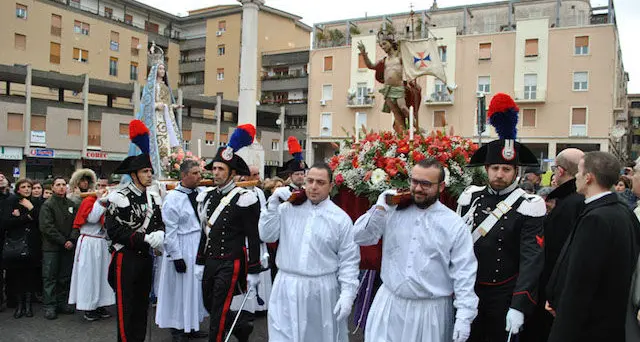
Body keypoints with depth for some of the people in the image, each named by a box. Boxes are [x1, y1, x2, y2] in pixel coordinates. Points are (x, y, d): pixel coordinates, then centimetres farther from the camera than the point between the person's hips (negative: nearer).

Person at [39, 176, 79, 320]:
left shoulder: (72, 205, 11)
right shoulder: (47, 205, -3)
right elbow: (47, 227, -11)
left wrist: (72, 240, -9)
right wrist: (63, 241, -13)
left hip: (68, 247, 4)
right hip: (51, 247, -4)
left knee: (65, 277, 8)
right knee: (50, 277, 0)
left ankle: (62, 303, 16)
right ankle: (50, 306, 5)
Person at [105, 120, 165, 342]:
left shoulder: (154, 196, 6)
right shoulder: (119, 198, -13)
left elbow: (159, 222, 14)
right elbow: (114, 231, -18)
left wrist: (159, 235, -10)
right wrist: (145, 239, -23)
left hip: (146, 256, 6)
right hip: (126, 257, -6)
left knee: (142, 304, 16)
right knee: (126, 307, 2)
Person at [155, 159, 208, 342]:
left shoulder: (201, 193, 3)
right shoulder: (172, 197, -13)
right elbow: (170, 231, -14)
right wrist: (177, 257, -15)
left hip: (200, 247, 6)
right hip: (182, 249, -6)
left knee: (196, 287, 15)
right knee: (180, 288, 7)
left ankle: (192, 325, 30)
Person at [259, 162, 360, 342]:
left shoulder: (341, 218, -4)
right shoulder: (288, 208, 2)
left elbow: (349, 260, -3)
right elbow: (266, 236, 0)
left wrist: (347, 294, -10)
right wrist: (273, 204, -8)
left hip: (322, 289, -1)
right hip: (287, 287, 1)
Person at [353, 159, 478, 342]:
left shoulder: (454, 224, -5)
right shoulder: (394, 211, 0)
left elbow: (464, 272, -5)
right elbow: (360, 238, 2)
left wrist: (464, 316, -9)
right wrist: (379, 209, -11)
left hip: (432, 309, -1)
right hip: (389, 303, 2)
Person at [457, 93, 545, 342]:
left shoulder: (529, 207, -11)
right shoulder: (470, 198, 1)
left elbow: (532, 259, -16)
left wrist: (519, 306, -23)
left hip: (504, 296, -3)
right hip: (467, 290, 3)